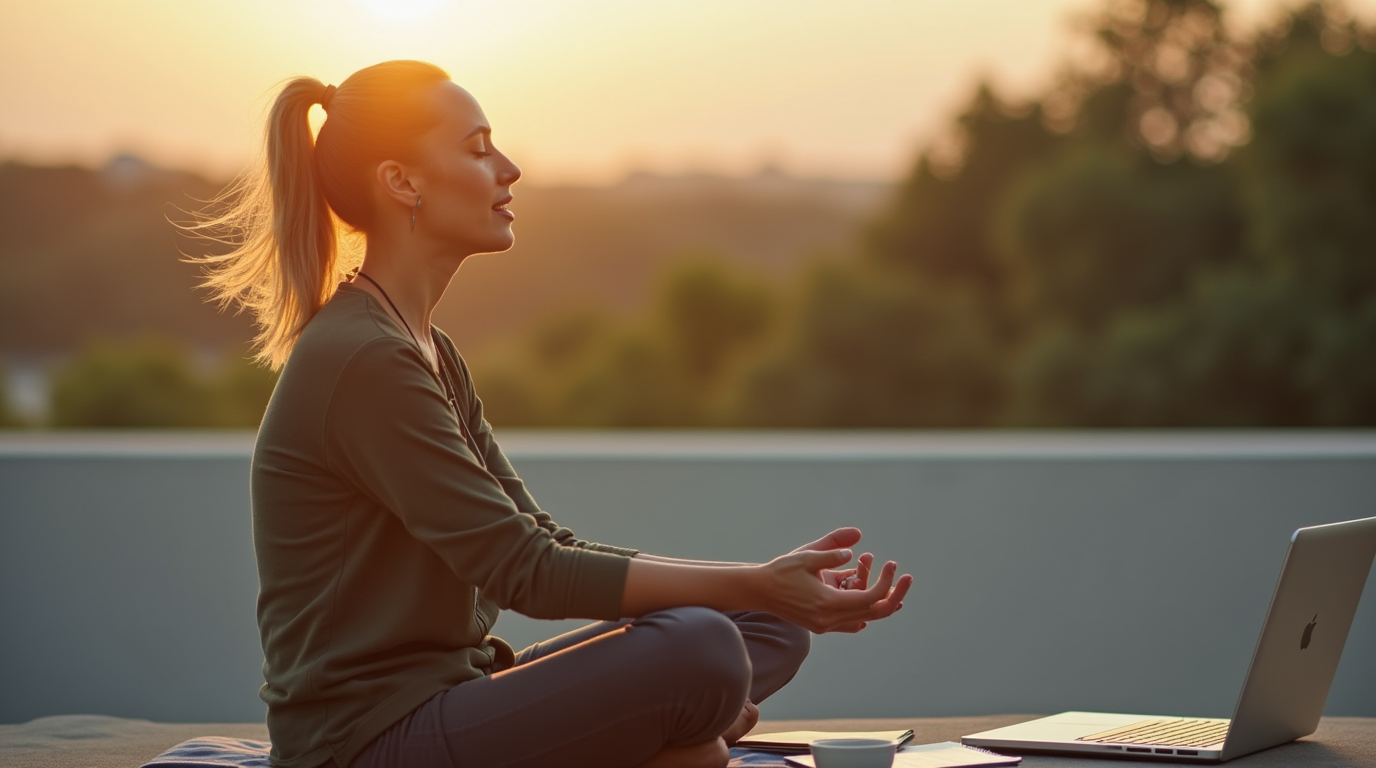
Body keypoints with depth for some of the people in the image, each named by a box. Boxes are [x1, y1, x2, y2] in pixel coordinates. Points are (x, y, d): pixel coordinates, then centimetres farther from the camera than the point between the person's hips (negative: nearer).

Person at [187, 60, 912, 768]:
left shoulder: (430, 354, 14)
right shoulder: (362, 361, -17)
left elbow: (546, 545, 11)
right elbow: (523, 572, -19)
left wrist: (765, 583, 0)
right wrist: (751, 584, -19)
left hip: (447, 696, 10)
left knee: (772, 625, 7)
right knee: (697, 651, -28)